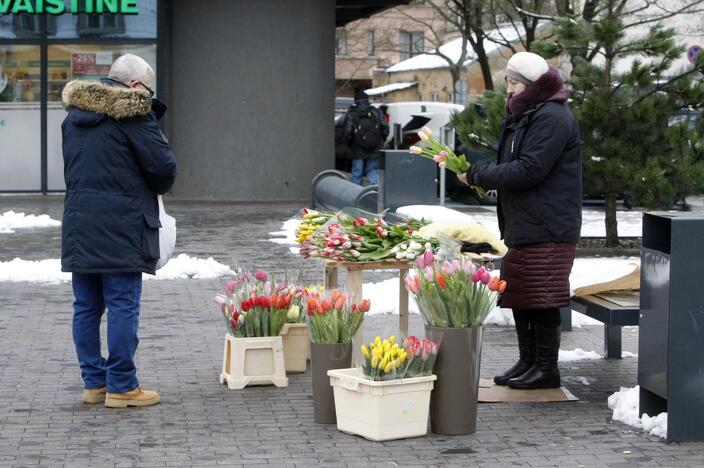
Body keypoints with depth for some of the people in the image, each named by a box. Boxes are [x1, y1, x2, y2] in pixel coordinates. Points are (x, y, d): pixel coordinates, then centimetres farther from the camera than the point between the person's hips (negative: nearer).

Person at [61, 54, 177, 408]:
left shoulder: (74, 114, 14)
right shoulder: (133, 113, -10)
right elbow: (163, 167, -10)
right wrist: (160, 187, 11)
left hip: (78, 227, 7)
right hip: (120, 229, -7)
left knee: (86, 307, 11)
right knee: (123, 306, -3)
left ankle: (93, 382, 17)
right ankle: (121, 386, -1)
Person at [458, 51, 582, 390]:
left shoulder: (551, 118, -15)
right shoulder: (524, 116, 20)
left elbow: (529, 170, -22)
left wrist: (478, 176, -15)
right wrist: (481, 175, 7)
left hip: (547, 230, -10)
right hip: (521, 227, 10)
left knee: (541, 298, -6)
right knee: (519, 296, 14)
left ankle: (547, 369, 2)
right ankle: (528, 362, 24)